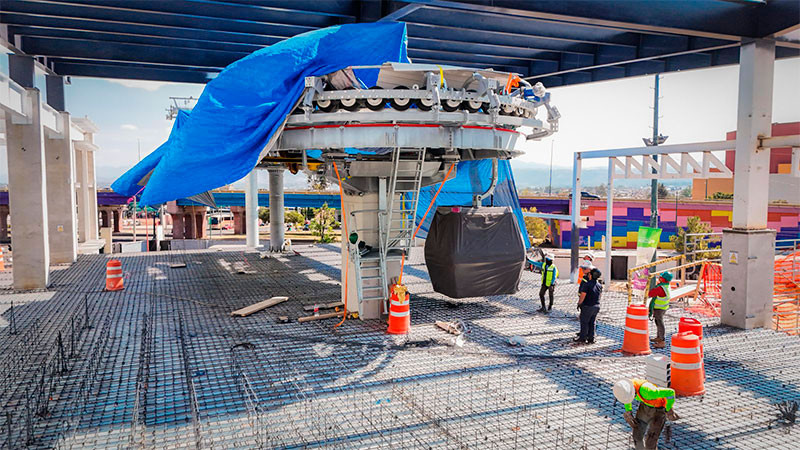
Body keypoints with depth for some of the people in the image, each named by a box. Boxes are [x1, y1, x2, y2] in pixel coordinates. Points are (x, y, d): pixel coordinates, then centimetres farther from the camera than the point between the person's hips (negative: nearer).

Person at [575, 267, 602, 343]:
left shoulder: (587, 284, -18)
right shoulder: (599, 285, 3)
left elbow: (582, 296, -18)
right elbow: (599, 295, 13)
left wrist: (579, 304, -5)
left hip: (587, 306, -6)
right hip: (596, 306, 6)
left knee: (584, 322, 7)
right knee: (592, 322, 13)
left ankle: (583, 337, 14)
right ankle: (591, 338, 15)